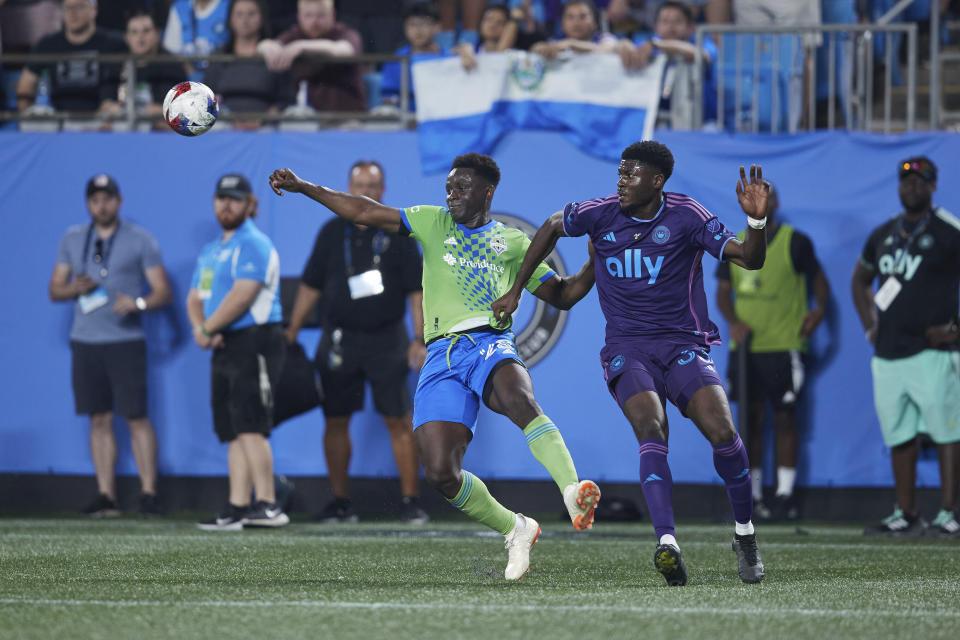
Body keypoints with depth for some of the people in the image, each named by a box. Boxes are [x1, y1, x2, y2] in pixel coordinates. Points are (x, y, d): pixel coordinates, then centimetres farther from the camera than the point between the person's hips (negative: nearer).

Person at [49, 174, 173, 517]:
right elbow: (54, 290, 14)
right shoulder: (72, 240, 12)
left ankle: (149, 493, -5)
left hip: (125, 340, -4)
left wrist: (139, 303, -21)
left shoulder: (140, 240, 1)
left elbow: (163, 292, -1)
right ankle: (106, 496, 7)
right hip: (85, 342, 4)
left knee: (136, 417, -8)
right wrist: (74, 288, -8)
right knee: (99, 419, 4)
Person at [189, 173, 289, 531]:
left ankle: (267, 506, -19)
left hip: (254, 342, -9)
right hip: (225, 349, 9)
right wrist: (200, 327, -3)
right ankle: (238, 508, 5)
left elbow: (241, 297, -17)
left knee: (250, 427, -16)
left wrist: (208, 329, -8)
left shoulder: (254, 244, -8)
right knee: (234, 433, 6)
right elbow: (195, 297, 19)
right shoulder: (211, 251, 21)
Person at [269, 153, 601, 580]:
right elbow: (364, 213, 17)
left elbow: (561, 295, 22)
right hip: (441, 357, 2)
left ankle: (574, 494, -48)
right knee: (440, 473, -14)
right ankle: (515, 530, 9)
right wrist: (302, 187, 12)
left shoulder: (512, 241, 19)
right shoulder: (433, 223, 20)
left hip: (490, 343, -2)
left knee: (519, 400, -40)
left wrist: (593, 267, 4)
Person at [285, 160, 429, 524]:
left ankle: (410, 501, -3)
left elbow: (416, 290, 0)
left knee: (400, 422, -7)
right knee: (335, 422, 3)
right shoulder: (332, 232, 8)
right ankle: (340, 502, 12)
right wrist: (292, 330, 6)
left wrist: (420, 339, -8)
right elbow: (310, 286, 12)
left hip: (386, 340, -2)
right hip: (339, 340, 2)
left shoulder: (397, 233, 1)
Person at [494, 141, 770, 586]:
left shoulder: (686, 216, -3)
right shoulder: (602, 214, 3)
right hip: (627, 349, 1)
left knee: (722, 431, -20)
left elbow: (749, 259, -7)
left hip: (683, 345, 0)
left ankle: (745, 534, 4)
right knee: (651, 430, -28)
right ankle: (667, 543, -43)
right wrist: (516, 290, 23)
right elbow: (552, 226, 23)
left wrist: (756, 219, -26)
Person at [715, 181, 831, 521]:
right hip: (745, 347, 4)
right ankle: (752, 496, 10)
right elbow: (723, 292, 12)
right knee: (750, 420, 5)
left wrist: (819, 309, -15)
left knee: (785, 419, -2)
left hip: (784, 348, -4)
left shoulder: (795, 243, 0)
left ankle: (785, 494, 2)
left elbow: (818, 279, 5)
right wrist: (733, 321, -7)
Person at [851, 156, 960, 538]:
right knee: (900, 436, 9)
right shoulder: (883, 235, 14)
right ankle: (906, 515, 16)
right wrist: (870, 326, 18)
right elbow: (861, 280, 30)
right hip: (889, 351, 7)